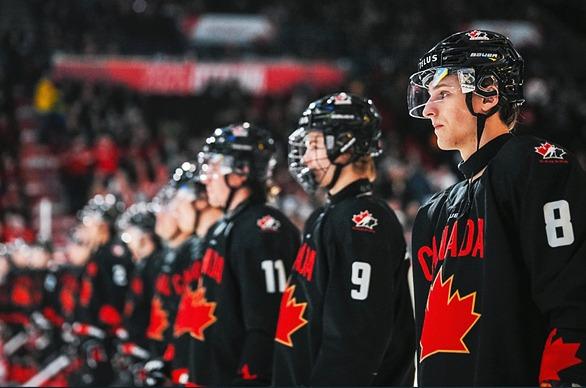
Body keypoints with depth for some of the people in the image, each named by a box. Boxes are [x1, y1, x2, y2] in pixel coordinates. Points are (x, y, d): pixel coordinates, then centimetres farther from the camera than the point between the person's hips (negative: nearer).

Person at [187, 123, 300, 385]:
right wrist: (196, 373, 24)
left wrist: (248, 377, -24)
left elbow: (266, 323, -22)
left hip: (242, 376, -11)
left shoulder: (262, 232, -16)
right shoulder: (221, 230, 17)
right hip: (211, 376, 11)